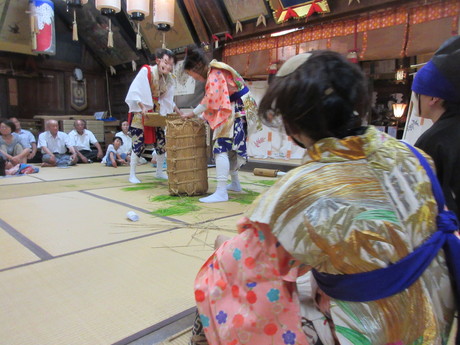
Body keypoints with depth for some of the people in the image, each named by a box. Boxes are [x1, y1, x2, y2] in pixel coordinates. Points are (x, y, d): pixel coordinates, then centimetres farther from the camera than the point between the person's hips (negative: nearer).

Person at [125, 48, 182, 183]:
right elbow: (134, 92, -19)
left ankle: (159, 172, 21)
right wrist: (142, 107, -28)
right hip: (139, 112, -6)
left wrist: (179, 112, 1)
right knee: (139, 143, -8)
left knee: (161, 142, 6)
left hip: (156, 112, 6)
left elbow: (168, 99, 9)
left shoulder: (168, 79, 2)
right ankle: (132, 174, 5)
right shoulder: (146, 71, -16)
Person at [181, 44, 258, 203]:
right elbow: (215, 100, 15)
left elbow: (211, 97, -24)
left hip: (235, 112, -10)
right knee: (230, 148, 18)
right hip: (235, 112, 10)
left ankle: (221, 192, -21)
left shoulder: (214, 72, -14)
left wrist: (193, 113, -14)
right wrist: (203, 117, 8)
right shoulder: (214, 72, 15)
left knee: (221, 149, -16)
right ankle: (235, 183, 32)